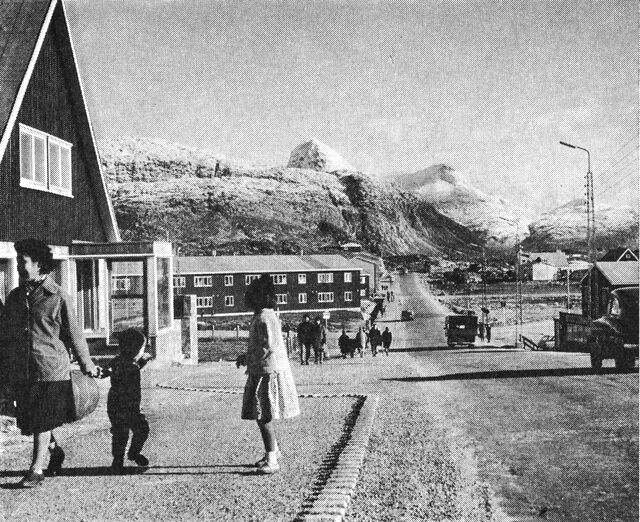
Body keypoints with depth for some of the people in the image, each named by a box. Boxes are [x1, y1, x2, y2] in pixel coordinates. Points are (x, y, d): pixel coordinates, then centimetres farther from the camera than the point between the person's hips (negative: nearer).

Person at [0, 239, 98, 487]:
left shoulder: (58, 297, -5)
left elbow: (74, 334, 2)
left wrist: (86, 364, 9)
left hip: (51, 371, -5)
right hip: (20, 371, 5)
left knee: (43, 423, -3)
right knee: (29, 422, 12)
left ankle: (36, 470, 5)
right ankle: (55, 450, 36)